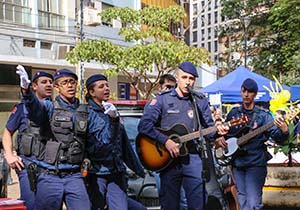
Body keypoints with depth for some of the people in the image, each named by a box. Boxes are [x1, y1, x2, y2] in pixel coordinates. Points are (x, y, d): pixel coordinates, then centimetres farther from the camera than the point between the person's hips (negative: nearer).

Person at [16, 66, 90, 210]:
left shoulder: (84, 111, 12)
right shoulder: (50, 107, 0)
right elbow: (35, 107, -24)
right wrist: (25, 90, -43)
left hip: (74, 176, 2)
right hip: (49, 176, -2)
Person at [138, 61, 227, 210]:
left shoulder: (200, 102, 8)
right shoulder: (163, 99, -1)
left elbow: (208, 128, 13)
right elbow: (143, 125, -8)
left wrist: (216, 131, -10)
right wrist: (165, 141, -16)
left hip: (192, 157, 2)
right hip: (168, 158, -2)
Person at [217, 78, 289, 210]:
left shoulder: (263, 115, -3)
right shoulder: (233, 113, 9)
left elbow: (277, 137, -9)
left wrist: (284, 131, -30)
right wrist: (220, 138, 2)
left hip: (255, 163, -4)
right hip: (237, 163, 4)